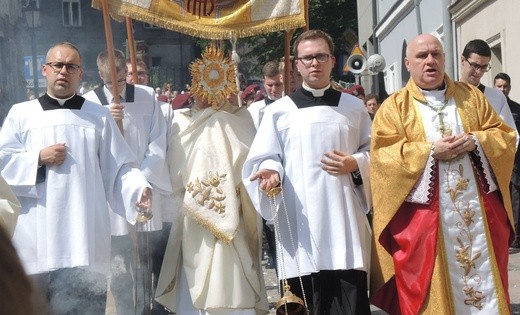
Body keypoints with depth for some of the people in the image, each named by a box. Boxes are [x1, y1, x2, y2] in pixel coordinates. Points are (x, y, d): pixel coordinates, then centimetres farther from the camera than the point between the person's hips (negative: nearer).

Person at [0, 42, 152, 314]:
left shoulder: (99, 116, 12)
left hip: (84, 233, 0)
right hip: (37, 234, 1)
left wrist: (138, 190, -12)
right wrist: (38, 159, -6)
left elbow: (119, 168, 6)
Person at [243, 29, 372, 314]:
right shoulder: (279, 110, 8)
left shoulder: (354, 107, 13)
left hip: (345, 221, 1)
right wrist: (272, 173, -16)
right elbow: (265, 159, 6)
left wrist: (356, 164, -4)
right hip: (300, 224, -1)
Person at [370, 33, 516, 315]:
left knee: (485, 283, 7)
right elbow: (382, 155, -7)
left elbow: (505, 135, 11)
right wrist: (430, 150, -16)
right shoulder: (393, 107, 4)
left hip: (478, 209, 3)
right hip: (424, 216, -3)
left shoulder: (471, 96, 14)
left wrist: (476, 141, -10)